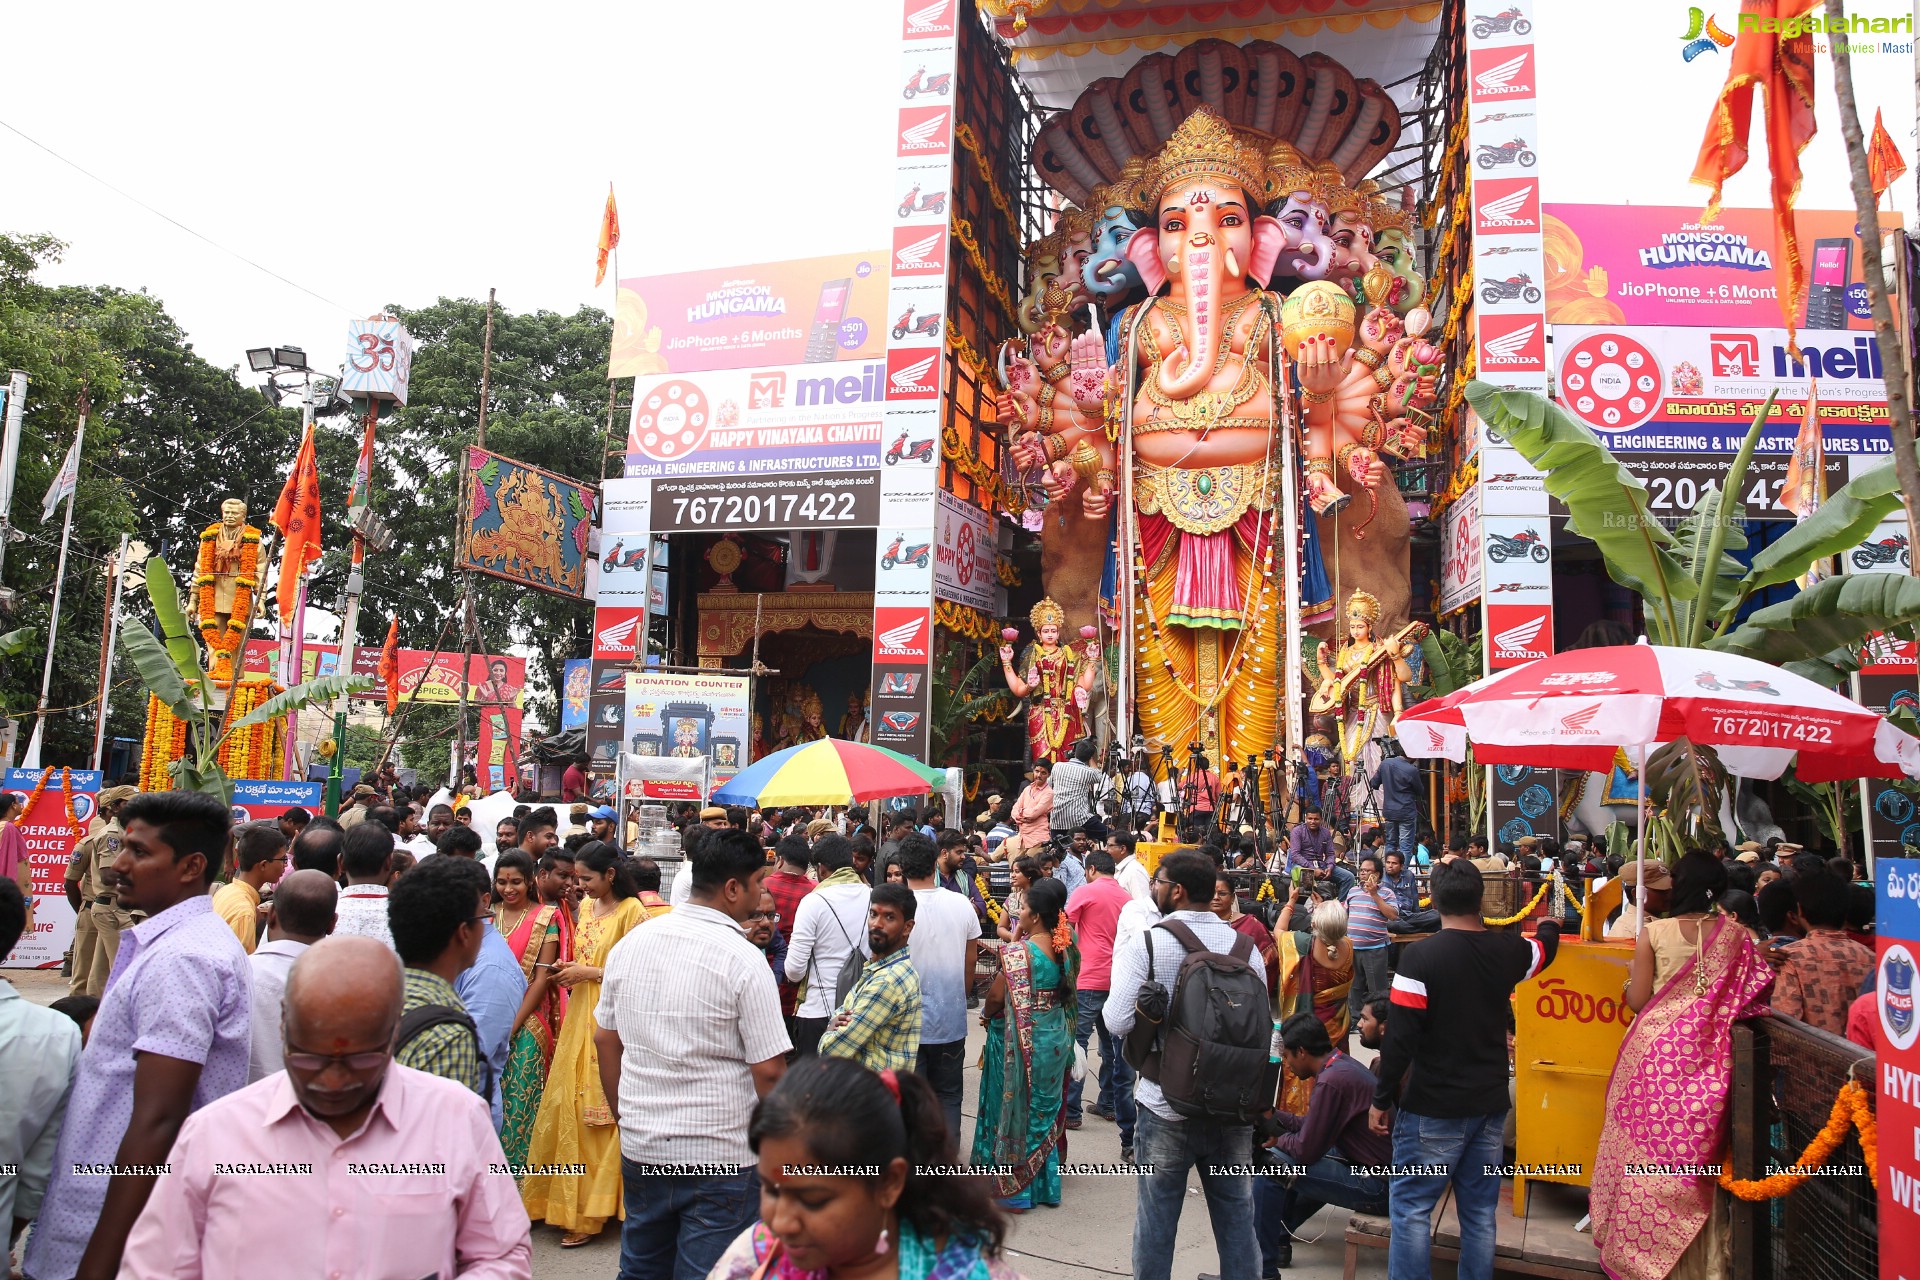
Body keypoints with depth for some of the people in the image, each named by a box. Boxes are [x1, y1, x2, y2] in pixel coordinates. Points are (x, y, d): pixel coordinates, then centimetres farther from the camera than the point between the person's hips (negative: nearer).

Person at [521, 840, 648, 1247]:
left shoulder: (631, 910, -11)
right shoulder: (586, 907, 12)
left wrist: (589, 972, -13)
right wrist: (570, 972, 3)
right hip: (579, 1017, 7)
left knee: (600, 1111, -2)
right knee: (568, 1106, 7)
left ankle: (592, 1212, 9)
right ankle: (568, 1200, 21)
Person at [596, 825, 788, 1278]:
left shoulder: (631, 943, 2)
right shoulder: (742, 958, -16)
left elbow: (605, 1040, 11)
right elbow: (769, 1070, -16)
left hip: (639, 1148, 6)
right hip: (720, 1156, -6)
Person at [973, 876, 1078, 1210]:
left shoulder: (1019, 952, -22)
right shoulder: (1067, 949, -2)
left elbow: (996, 996, -17)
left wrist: (986, 1015, 3)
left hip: (1020, 1042, -6)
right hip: (1056, 1040, 6)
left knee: (1016, 1107, 9)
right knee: (1045, 1110, 18)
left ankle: (1014, 1188, 18)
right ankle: (1046, 1186, 29)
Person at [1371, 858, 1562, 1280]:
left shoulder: (1421, 956, -17)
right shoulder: (1508, 951, -1)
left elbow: (1401, 1036, -17)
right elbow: (1543, 948, 25)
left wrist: (1381, 1099, -7)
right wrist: (1550, 925, 48)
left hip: (1434, 1107, -5)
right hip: (1490, 1103, 5)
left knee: (1412, 1209, 3)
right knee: (1479, 1212, 14)